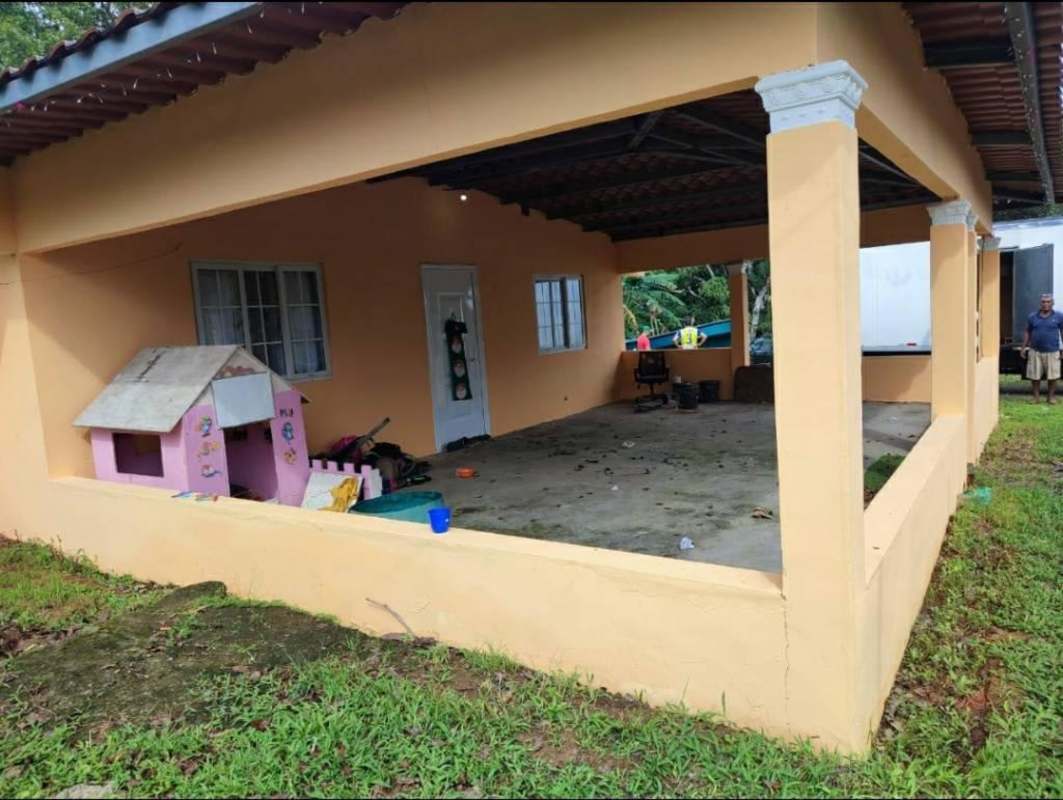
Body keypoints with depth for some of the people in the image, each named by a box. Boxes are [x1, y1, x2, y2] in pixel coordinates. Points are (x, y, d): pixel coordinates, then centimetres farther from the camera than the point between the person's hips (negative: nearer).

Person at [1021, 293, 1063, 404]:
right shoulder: (1032, 317, 6)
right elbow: (1027, 333, 12)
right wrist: (1023, 348, 8)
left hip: (1052, 352, -1)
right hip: (1035, 351, 1)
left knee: (1052, 376, 1)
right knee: (1034, 376, 4)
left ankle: (1051, 396, 14)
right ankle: (1036, 396, 16)